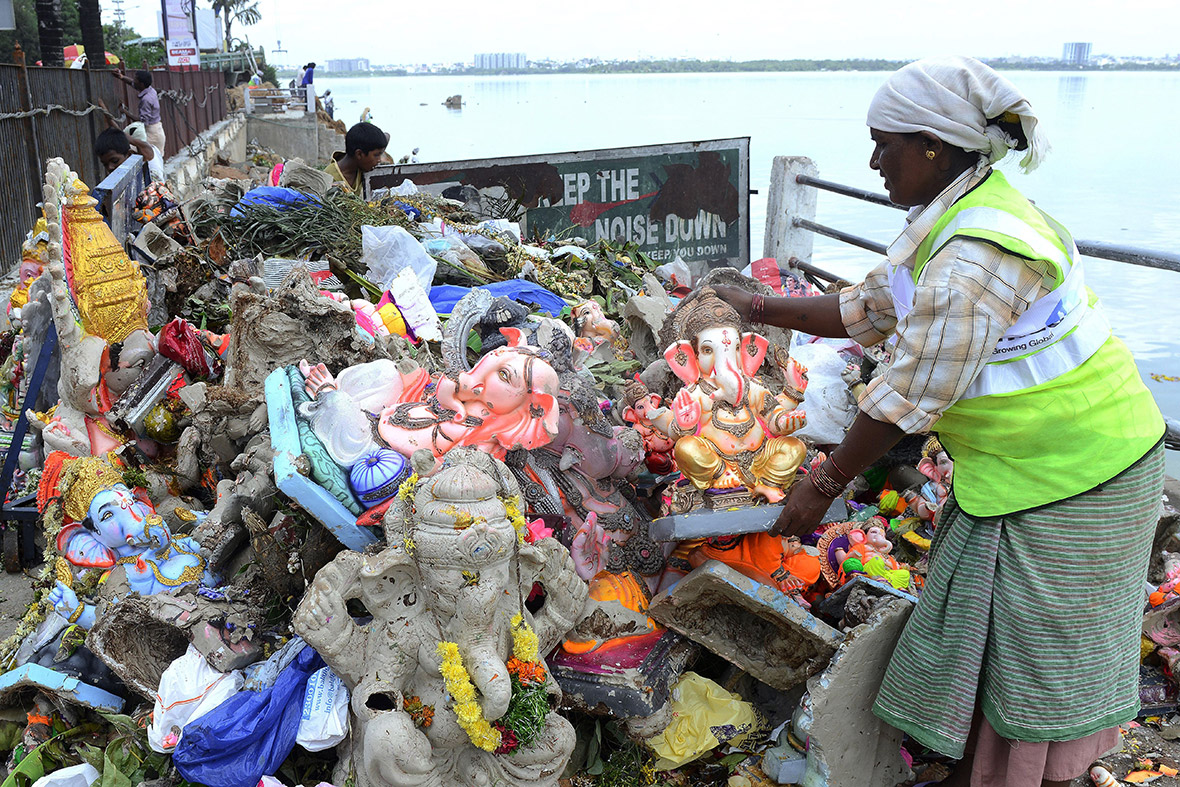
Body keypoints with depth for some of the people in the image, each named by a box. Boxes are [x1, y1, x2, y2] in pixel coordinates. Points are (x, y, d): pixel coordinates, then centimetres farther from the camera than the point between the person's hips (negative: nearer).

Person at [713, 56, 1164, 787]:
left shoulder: (975, 257, -27)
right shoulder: (954, 219, 5)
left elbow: (913, 396, -23)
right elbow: (868, 309, 14)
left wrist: (824, 485, -13)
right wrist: (759, 308, 14)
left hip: (1067, 476, -10)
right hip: (1020, 462, 10)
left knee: (1036, 659, 7)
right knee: (986, 638, 20)